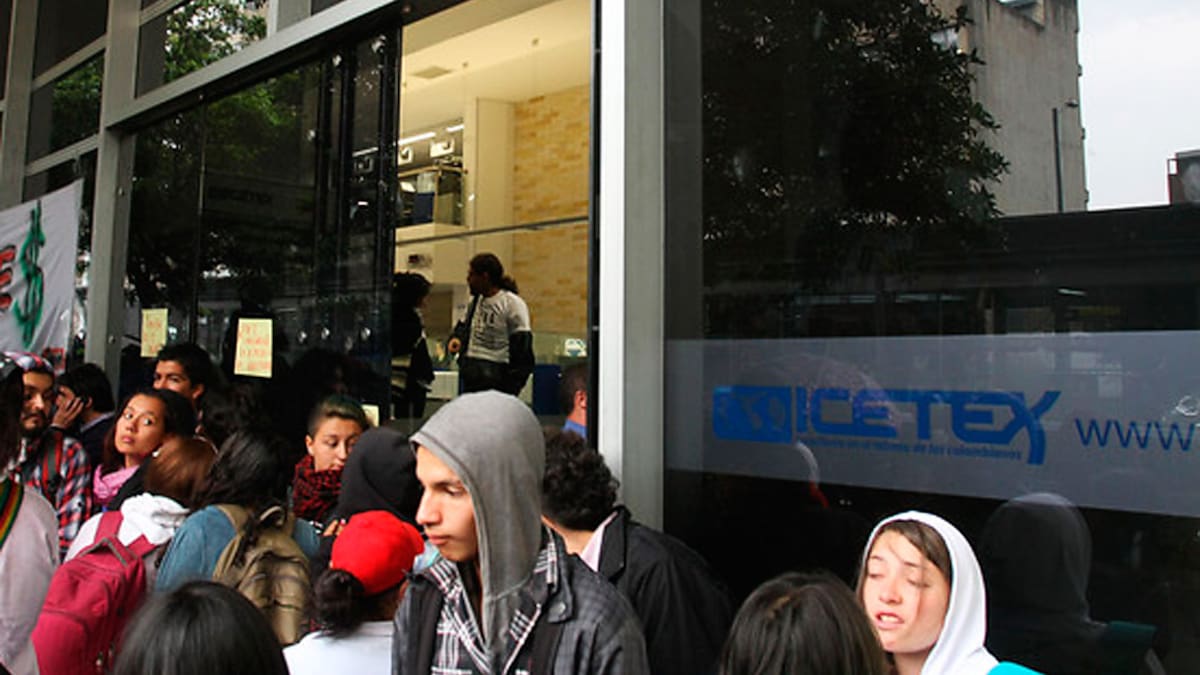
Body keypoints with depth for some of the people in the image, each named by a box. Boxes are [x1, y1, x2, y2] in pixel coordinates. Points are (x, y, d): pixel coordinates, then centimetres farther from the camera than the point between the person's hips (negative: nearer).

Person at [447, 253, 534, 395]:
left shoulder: (513, 303, -10)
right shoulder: (475, 301, 14)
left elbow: (521, 345, -12)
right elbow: (464, 325, 28)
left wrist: (512, 385, -15)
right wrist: (457, 338, 3)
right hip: (470, 378, 8)